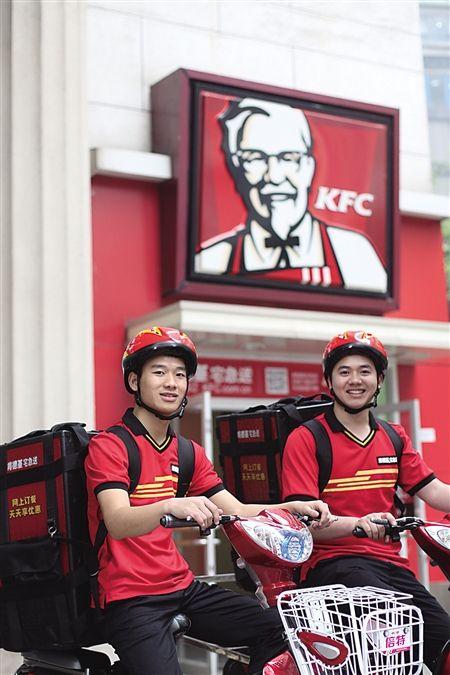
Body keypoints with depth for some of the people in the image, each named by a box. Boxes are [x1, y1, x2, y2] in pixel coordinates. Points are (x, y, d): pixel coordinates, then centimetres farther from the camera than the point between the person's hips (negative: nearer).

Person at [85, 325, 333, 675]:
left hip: (184, 589, 6)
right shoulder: (109, 446, -7)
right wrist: (170, 506, -42)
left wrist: (293, 507, -10)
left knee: (279, 629, -11)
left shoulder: (190, 452, 15)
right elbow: (118, 523, -22)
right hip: (131, 598, -6)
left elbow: (238, 512, 7)